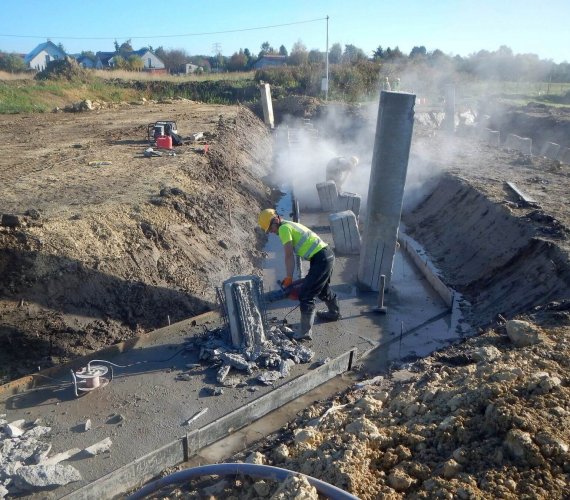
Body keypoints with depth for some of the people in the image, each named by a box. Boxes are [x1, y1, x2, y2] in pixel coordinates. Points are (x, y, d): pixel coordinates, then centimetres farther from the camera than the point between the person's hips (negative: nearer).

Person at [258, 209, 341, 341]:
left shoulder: (284, 228, -9)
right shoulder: (291, 225, 20)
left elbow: (289, 256, -11)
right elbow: (293, 255, 20)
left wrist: (289, 279, -4)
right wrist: (290, 278, 20)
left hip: (321, 259, -10)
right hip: (327, 255, 10)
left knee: (306, 295, -6)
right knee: (323, 288, 30)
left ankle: (305, 332, -1)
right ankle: (335, 313, 51)